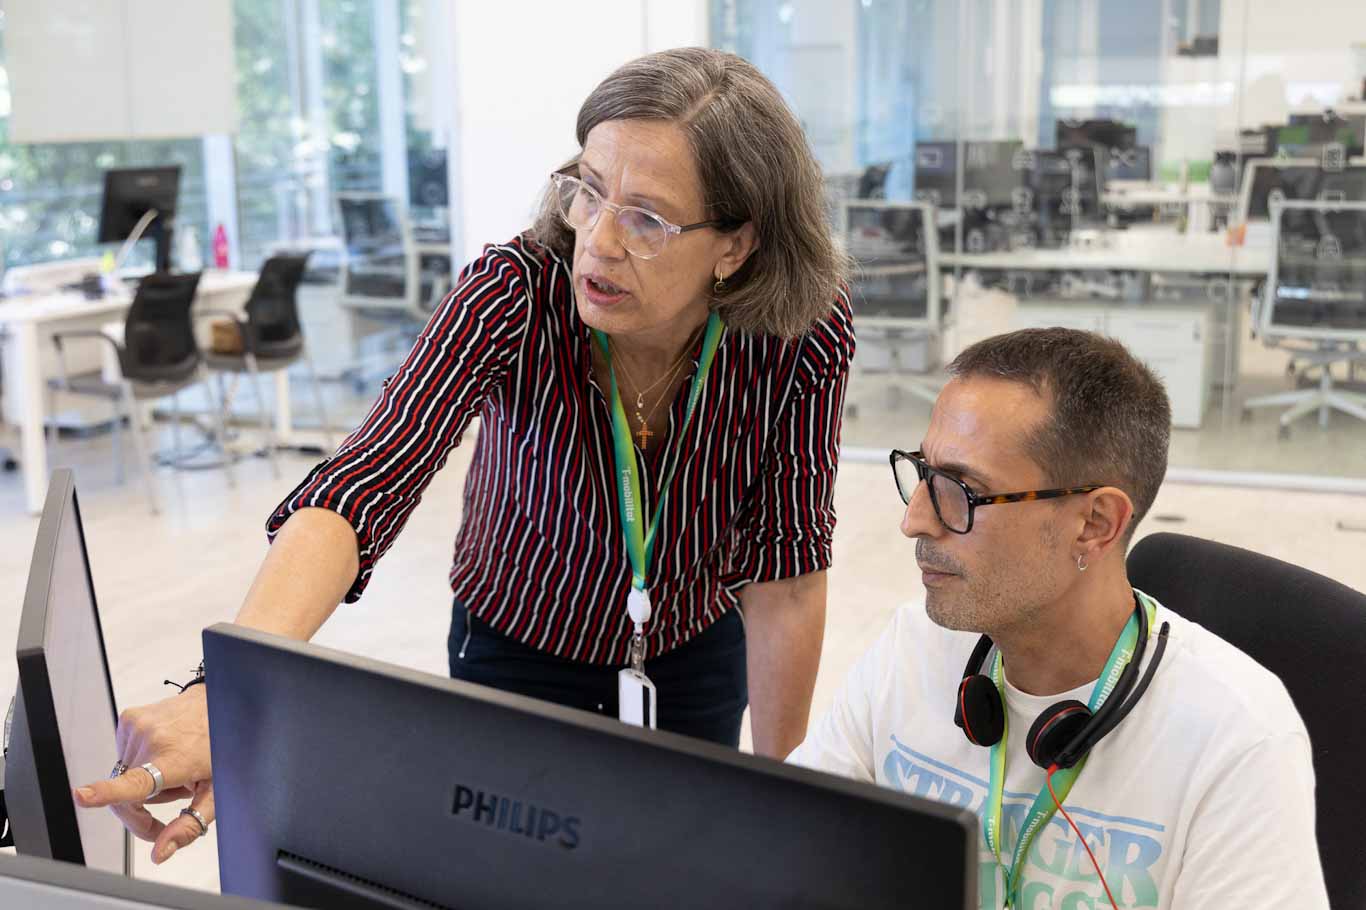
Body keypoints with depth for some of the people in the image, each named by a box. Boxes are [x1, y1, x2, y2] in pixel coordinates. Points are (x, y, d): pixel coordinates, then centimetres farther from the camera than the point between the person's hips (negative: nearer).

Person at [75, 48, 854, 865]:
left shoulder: (807, 337, -26)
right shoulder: (514, 294, -30)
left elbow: (785, 575, -17)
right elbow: (363, 488, -42)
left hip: (697, 658, 1)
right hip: (516, 652, -1)